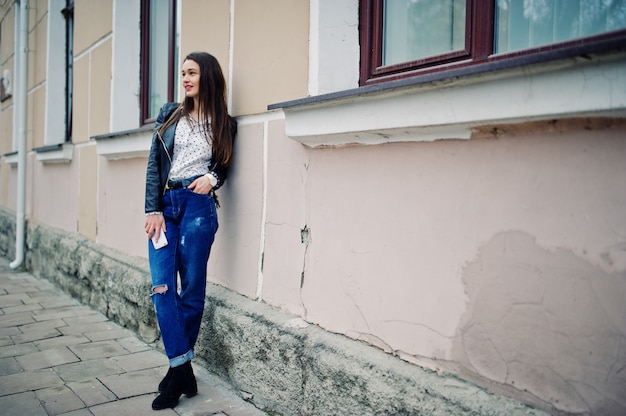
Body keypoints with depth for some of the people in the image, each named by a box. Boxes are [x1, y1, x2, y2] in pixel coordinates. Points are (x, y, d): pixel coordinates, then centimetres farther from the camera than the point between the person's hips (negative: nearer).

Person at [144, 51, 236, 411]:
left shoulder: (224, 124, 8)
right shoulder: (170, 115, 11)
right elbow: (154, 165, 6)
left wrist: (211, 179, -9)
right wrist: (154, 210, -4)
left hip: (198, 206, -2)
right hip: (164, 205, 2)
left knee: (192, 290, 1)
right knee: (162, 288, -6)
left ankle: (179, 368, 16)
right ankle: (183, 372, 2)